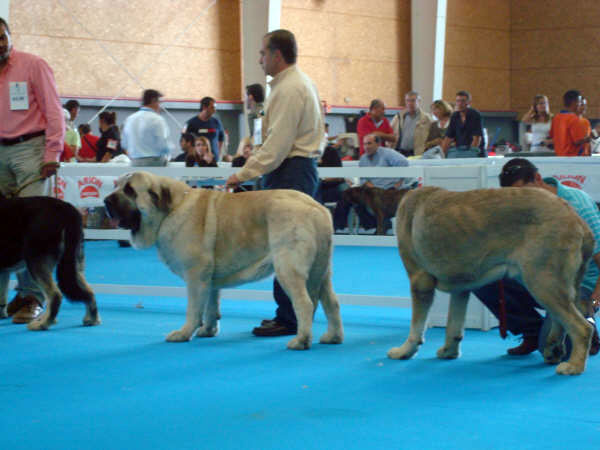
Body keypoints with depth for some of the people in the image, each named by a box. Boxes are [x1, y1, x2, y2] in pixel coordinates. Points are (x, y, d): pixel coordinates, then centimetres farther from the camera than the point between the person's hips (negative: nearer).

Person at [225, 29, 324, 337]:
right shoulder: (301, 83, 19)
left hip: (290, 172, -11)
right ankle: (290, 314, 14)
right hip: (300, 169, 11)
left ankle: (288, 318, -8)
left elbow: (277, 144, -20)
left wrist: (245, 174, -17)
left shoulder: (289, 89, -14)